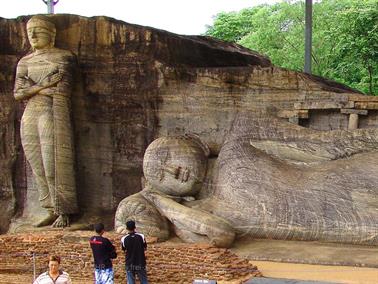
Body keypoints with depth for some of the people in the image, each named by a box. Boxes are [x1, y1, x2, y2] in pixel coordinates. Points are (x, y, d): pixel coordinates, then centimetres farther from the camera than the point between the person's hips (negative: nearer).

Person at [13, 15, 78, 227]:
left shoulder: (64, 57, 4)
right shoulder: (24, 62, 17)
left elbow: (62, 91, -6)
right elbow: (18, 93, 5)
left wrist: (32, 89, -2)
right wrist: (45, 85, -8)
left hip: (54, 114, -5)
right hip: (30, 117, 5)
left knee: (55, 163, -8)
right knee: (39, 166, 3)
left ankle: (64, 212, -3)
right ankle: (51, 210, 9)